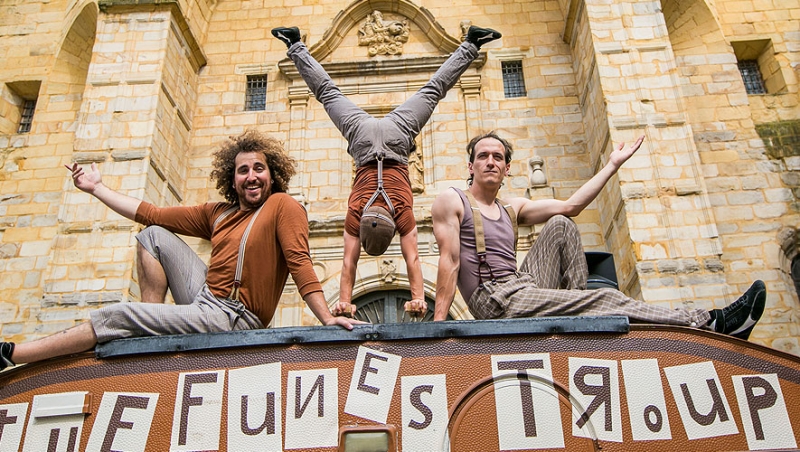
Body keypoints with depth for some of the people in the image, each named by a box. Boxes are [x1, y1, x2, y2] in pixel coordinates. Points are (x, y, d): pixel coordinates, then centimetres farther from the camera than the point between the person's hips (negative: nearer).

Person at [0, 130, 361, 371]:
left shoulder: (283, 206, -6)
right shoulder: (217, 214, 14)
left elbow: (300, 262, -15)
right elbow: (152, 214, 18)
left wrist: (327, 318, -23)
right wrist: (97, 188, 23)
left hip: (230, 317, -8)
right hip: (205, 295, 8)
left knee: (115, 316, -10)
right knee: (153, 235, 10)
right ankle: (152, 328, 4)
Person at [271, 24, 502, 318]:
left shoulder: (404, 213, -27)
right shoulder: (354, 213, -25)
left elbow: (412, 259, -25)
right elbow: (349, 263, -21)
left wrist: (419, 299, -27)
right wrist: (344, 302, -26)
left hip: (396, 137, 0)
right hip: (365, 139, 1)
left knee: (432, 90, 11)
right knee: (327, 91, 16)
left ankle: (471, 43, 20)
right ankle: (295, 44, 27)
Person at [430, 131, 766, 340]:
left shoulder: (513, 209, 20)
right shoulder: (451, 202, 2)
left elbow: (570, 206, 14)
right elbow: (449, 261, -8)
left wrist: (613, 165, 18)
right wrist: (438, 325, -15)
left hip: (522, 291, 7)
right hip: (496, 301, -7)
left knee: (560, 225, -4)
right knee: (606, 299, -16)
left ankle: (576, 312, -12)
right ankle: (712, 324, -11)